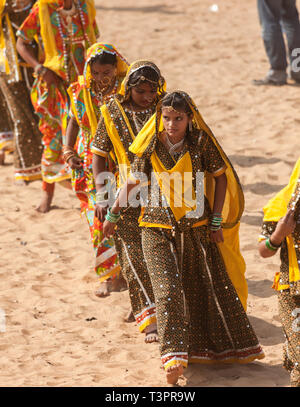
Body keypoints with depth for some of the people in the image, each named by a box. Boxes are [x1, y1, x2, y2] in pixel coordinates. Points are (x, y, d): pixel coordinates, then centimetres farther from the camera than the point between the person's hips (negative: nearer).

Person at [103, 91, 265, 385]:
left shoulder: (201, 143, -7)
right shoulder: (150, 147, -4)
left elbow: (221, 177, 2)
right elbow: (133, 182, 7)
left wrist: (216, 220, 0)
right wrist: (112, 215, 10)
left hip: (197, 228, 1)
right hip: (158, 231, 0)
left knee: (212, 286, 9)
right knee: (168, 290, -12)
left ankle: (232, 348, 27)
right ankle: (174, 358, -14)